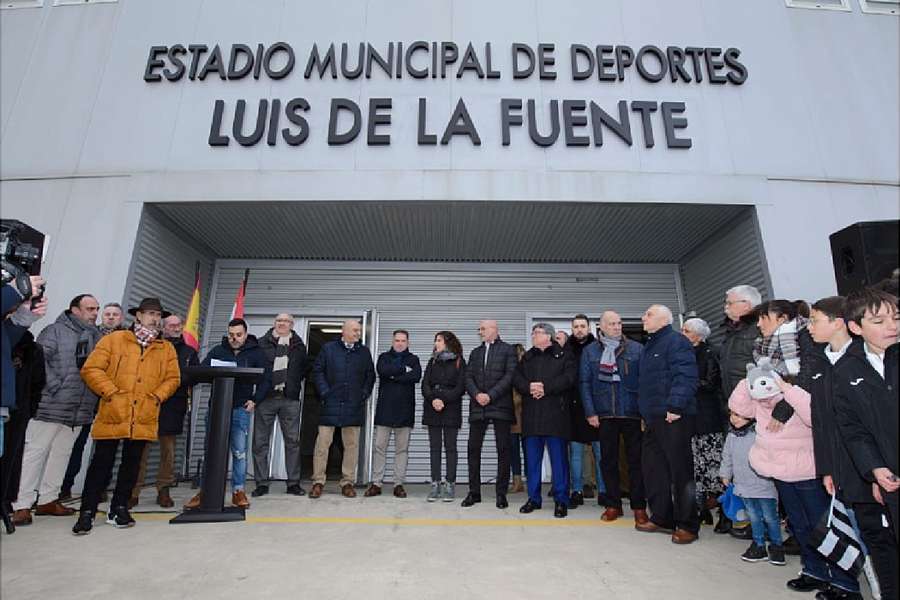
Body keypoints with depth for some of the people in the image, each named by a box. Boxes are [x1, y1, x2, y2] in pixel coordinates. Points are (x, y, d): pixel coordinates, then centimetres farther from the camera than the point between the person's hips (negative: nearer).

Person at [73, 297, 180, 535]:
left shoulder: (166, 348, 10)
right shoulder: (114, 339, 2)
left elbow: (173, 378, 11)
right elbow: (91, 369, -3)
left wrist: (158, 396, -4)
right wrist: (110, 393, -11)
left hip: (144, 418, 3)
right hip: (113, 415, -2)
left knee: (131, 464, 10)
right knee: (102, 463, 4)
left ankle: (118, 509, 24)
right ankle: (87, 512, 18)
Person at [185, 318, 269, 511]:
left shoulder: (256, 353, 2)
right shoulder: (217, 351, 7)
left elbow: (266, 379, 2)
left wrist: (255, 400, -7)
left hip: (240, 409, -2)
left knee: (240, 453, 3)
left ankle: (238, 491, 12)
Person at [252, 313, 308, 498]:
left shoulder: (299, 346, 12)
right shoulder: (262, 344, 7)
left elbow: (304, 370, 11)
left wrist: (293, 384, -1)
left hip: (290, 399, 1)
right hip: (265, 397, 0)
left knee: (293, 441, 3)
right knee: (260, 441, 3)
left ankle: (293, 483, 12)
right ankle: (261, 483, 14)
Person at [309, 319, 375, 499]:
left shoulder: (364, 352, 11)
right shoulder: (328, 348, 5)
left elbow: (370, 375, 14)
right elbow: (318, 371, 4)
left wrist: (365, 394, 2)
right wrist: (324, 392, -5)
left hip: (354, 406, 2)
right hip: (331, 404, -2)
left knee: (352, 444, 5)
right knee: (323, 442, -1)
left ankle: (347, 482, 15)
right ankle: (318, 482, 11)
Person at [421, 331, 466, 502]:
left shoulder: (459, 362, 2)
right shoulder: (432, 361, 14)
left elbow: (460, 387, -5)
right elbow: (425, 384, 5)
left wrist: (443, 400, -15)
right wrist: (433, 399, -13)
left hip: (451, 410, -3)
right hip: (432, 410, 4)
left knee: (450, 447, 1)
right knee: (434, 447, 4)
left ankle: (450, 485, 6)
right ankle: (435, 485, 9)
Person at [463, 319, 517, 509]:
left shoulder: (508, 350, 4)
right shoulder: (475, 353, 19)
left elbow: (509, 376, -7)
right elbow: (468, 377, 10)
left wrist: (490, 395, -14)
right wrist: (476, 394, -9)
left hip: (500, 406, -4)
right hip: (477, 407, 4)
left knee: (503, 449, 1)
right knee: (473, 449, 3)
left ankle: (501, 493, 11)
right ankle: (474, 492, 13)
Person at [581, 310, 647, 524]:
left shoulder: (636, 349, 3)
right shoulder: (590, 351, 6)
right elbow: (585, 383, 4)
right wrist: (590, 412, -4)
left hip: (632, 412, -1)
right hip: (605, 414, 1)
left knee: (636, 459, 5)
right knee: (608, 460, 9)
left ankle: (639, 506, 18)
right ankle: (613, 504, 22)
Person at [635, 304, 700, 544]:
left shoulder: (676, 341, -8)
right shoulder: (649, 346, 20)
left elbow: (685, 377, -20)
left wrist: (675, 406, -25)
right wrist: (645, 413, 21)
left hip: (674, 418, -9)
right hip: (653, 418, 10)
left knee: (681, 471, -2)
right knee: (653, 470, 13)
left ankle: (687, 525, 9)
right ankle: (661, 518, 24)